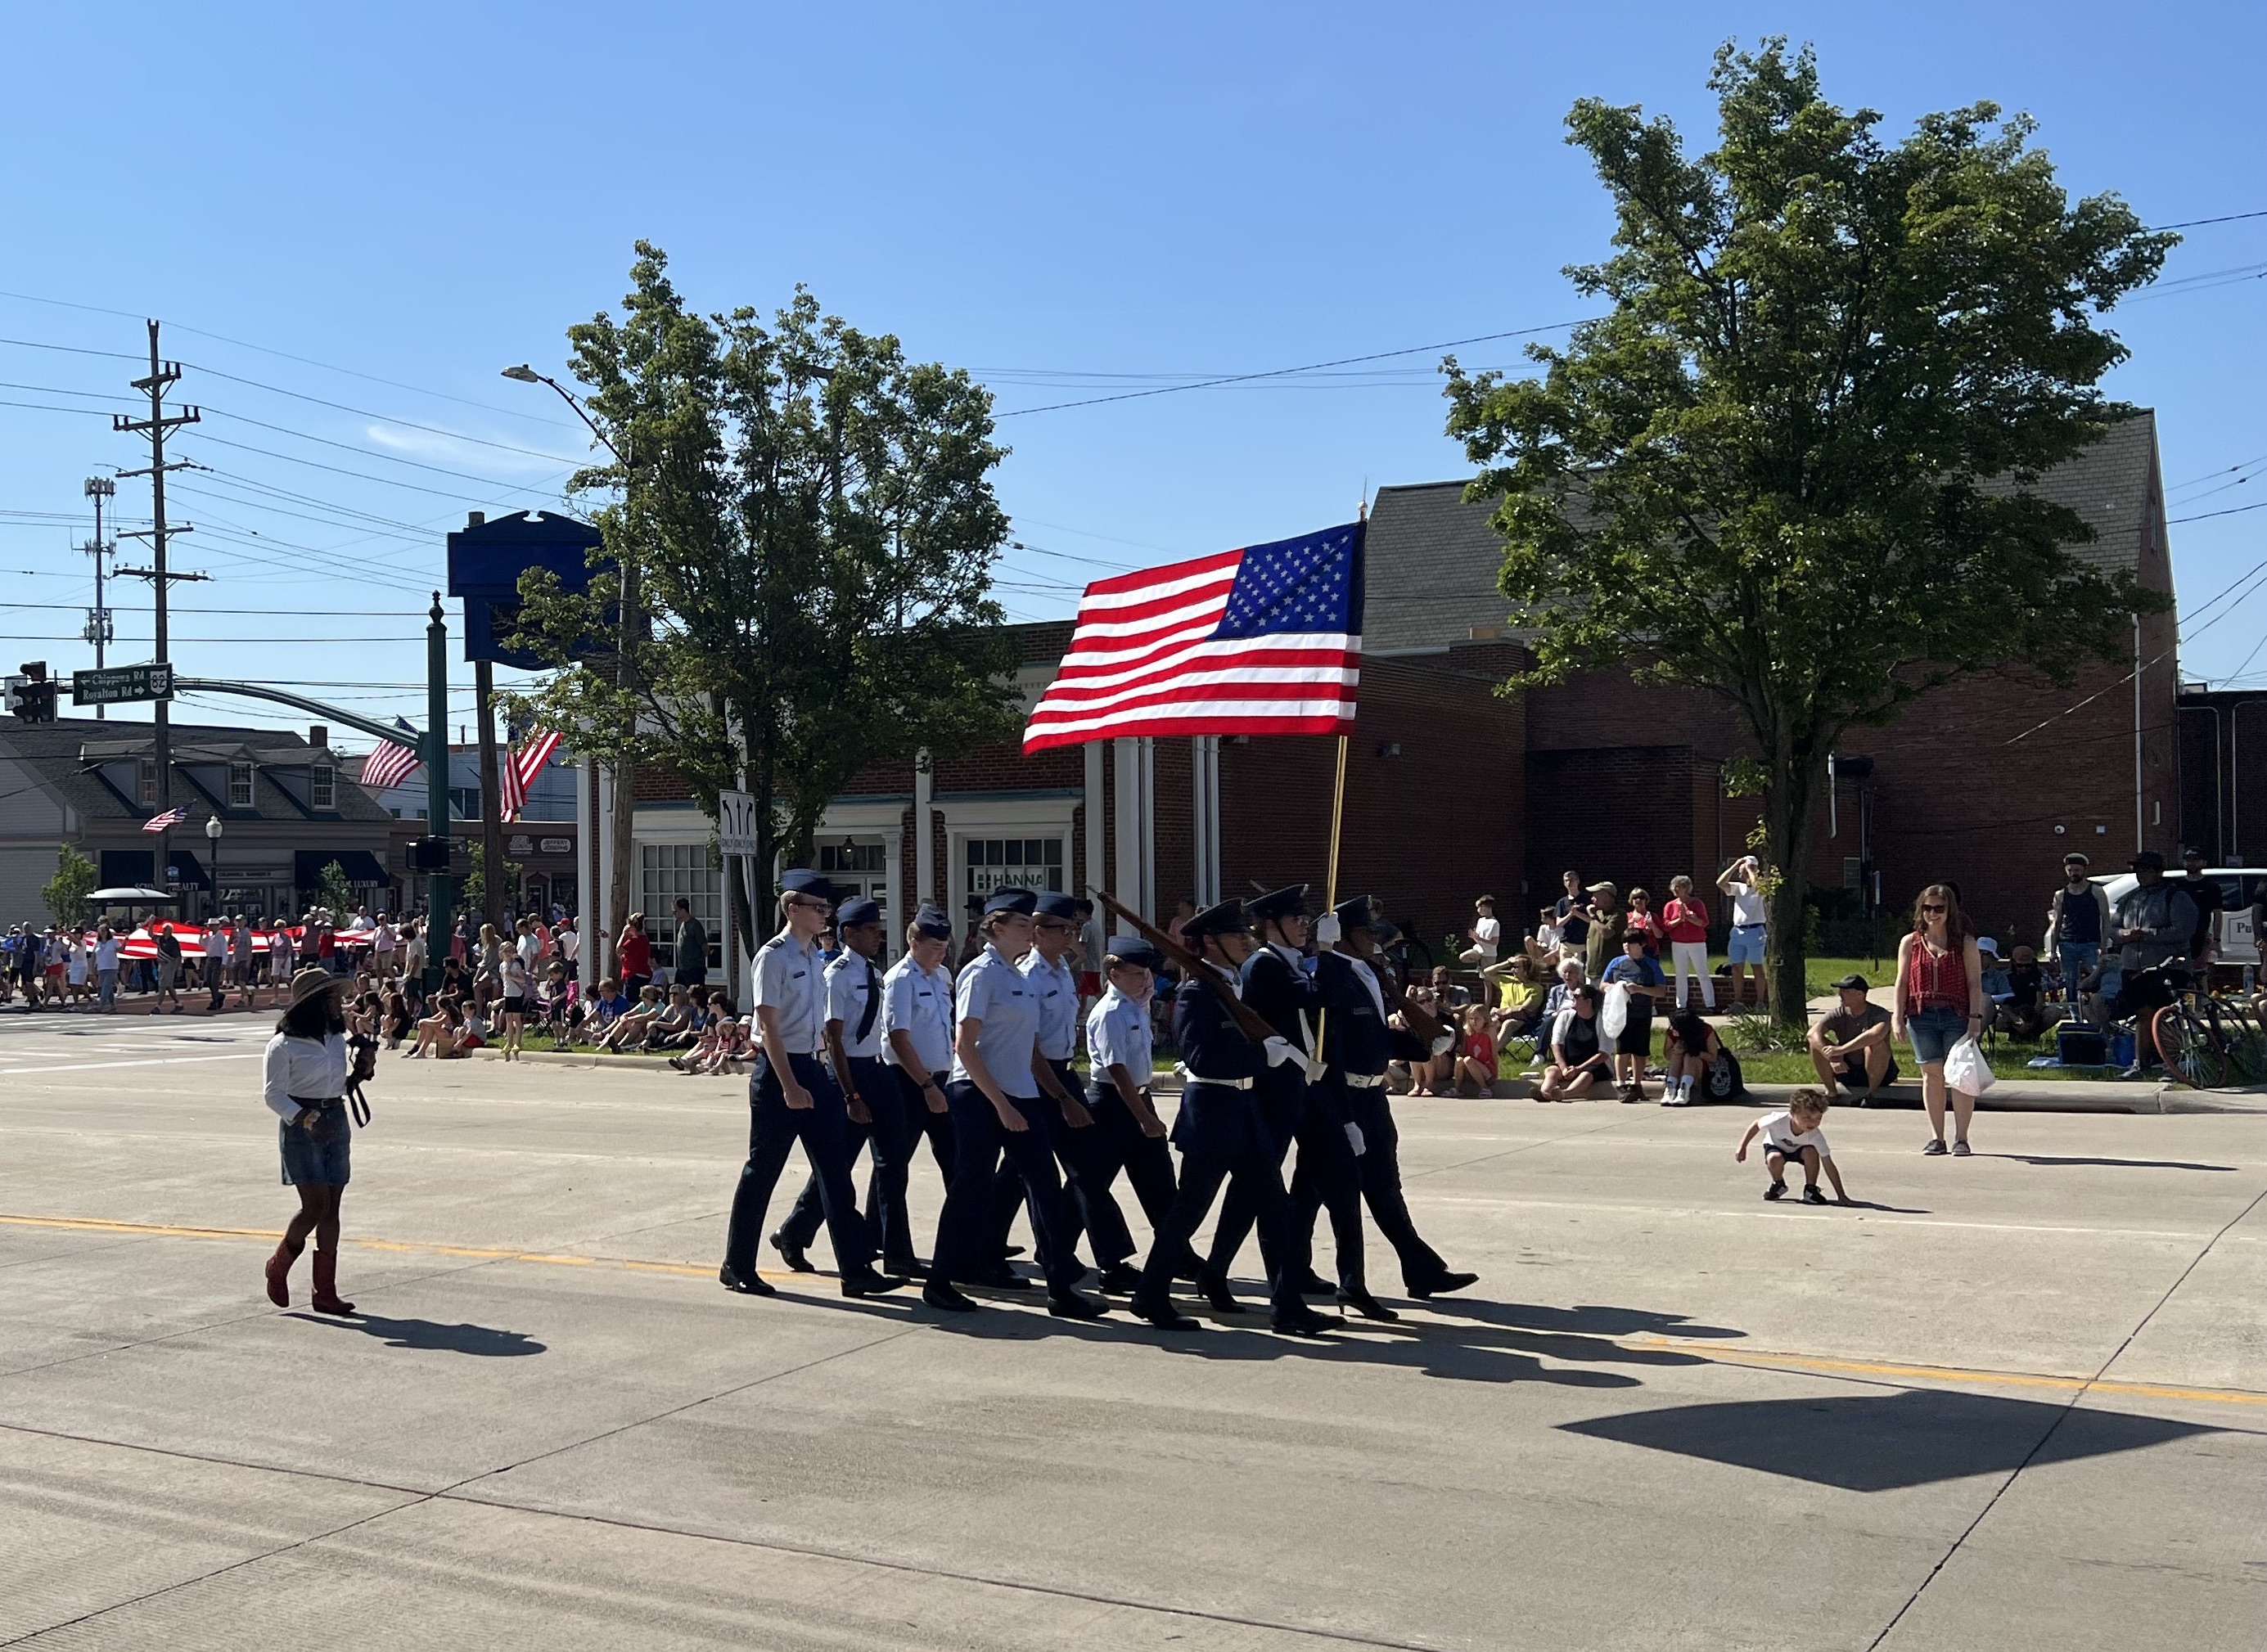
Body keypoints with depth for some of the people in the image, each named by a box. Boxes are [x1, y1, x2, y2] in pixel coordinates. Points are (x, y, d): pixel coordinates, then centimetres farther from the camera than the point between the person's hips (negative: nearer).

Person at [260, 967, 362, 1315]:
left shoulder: (337, 1039, 12)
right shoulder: (284, 1045, -8)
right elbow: (273, 1093, -12)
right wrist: (305, 1119, -24)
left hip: (336, 1122, 6)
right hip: (300, 1126, -6)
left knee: (331, 1208, 3)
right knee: (316, 1205, -12)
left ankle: (325, 1291, 6)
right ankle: (279, 1266, 14)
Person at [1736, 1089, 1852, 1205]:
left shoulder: (1816, 1136, -34)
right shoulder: (1779, 1121, -38)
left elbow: (1828, 1165, -30)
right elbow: (1757, 1125, -17)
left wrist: (1841, 1194, -33)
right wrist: (1742, 1147, -14)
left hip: (1799, 1149, 1)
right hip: (1776, 1146, -1)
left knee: (1811, 1152, -33)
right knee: (1775, 1159, -35)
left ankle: (1810, 1189, -10)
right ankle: (1778, 1184, -1)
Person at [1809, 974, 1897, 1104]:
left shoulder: (1879, 1014, -20)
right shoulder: (1838, 1014, -8)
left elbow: (1875, 1034, -44)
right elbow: (1813, 1033, -24)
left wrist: (1841, 1049, -46)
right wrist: (1832, 1058, -39)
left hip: (1879, 1072, -3)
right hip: (1847, 1070, 3)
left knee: (1875, 1043, -35)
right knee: (1816, 1043, -19)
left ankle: (1873, 1092, -16)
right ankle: (1831, 1092, -7)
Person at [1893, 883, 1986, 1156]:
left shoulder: (1965, 943, 5)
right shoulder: (1910, 943, 10)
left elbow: (1975, 983, 1)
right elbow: (1902, 982, 9)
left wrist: (1976, 1016, -8)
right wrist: (1897, 1016, 1)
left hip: (1956, 1016, -2)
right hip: (1921, 1016, 2)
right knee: (1931, 1074, 4)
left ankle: (1961, 1138, 4)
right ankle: (1936, 1138, 11)